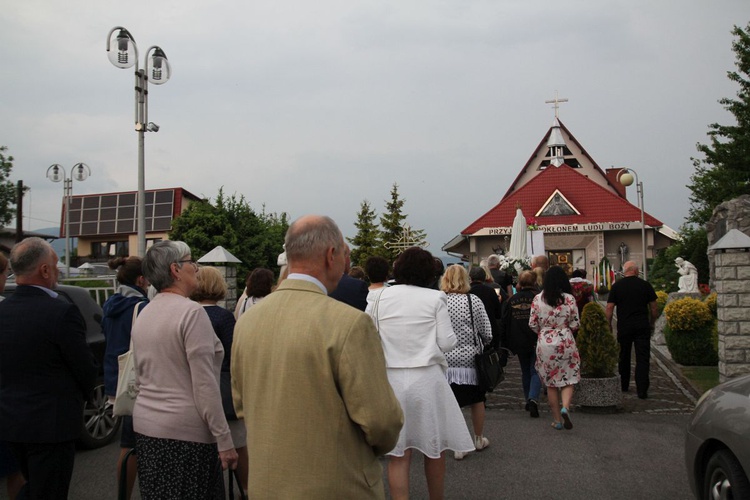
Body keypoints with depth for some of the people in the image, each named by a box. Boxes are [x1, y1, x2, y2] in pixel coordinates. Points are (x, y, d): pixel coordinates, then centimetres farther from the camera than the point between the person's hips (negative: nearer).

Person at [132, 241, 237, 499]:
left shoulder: (143, 314, 9)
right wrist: (224, 440, -14)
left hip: (145, 425, 8)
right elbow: (205, 385, -18)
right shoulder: (191, 312, -15)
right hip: (185, 432, -8)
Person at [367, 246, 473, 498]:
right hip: (427, 378, -1)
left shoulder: (378, 297, -1)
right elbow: (447, 342, -7)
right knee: (434, 447, 16)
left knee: (398, 452, 6)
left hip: (390, 378, 1)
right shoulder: (435, 298, -5)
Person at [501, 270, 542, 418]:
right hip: (536, 343, -3)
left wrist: (507, 342, 10)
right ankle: (533, 399, -19)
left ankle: (528, 401, 24)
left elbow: (503, 323, 4)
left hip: (519, 343, 3)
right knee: (535, 372, 1)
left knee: (525, 372, 18)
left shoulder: (511, 301, 1)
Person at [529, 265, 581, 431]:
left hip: (544, 344, 1)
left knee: (551, 383, 11)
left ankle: (557, 419, 14)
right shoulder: (569, 299, -7)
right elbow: (575, 324, -4)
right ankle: (565, 407, -16)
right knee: (568, 380, 9)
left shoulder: (537, 299, -4)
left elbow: (532, 324, -1)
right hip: (565, 343, -1)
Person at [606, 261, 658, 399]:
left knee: (624, 357, 16)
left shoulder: (617, 286, 0)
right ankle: (642, 390, -6)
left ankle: (624, 386, 26)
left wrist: (609, 325, 7)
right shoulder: (645, 285, 0)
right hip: (642, 327, -1)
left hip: (624, 327, 1)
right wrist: (652, 324, 16)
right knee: (643, 358, 0)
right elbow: (654, 307, 4)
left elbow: (609, 307, -3)